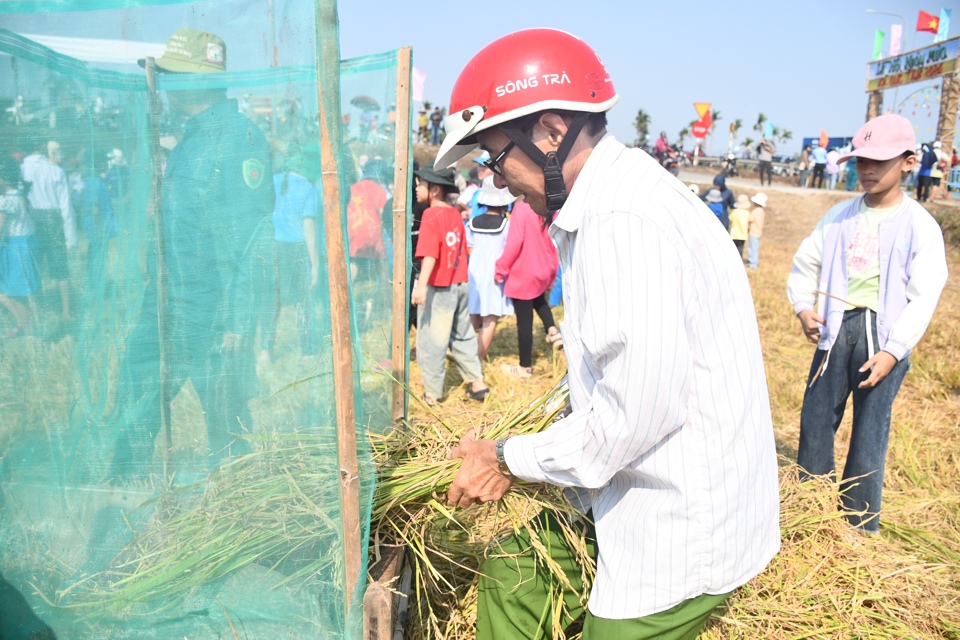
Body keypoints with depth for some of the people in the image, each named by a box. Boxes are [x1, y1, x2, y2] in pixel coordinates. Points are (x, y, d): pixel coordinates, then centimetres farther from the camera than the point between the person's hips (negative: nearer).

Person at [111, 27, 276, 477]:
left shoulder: (238, 138, -13)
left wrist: (237, 320, -22)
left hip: (213, 312, -9)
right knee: (136, 394, 12)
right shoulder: (190, 136, 16)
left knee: (225, 416, 4)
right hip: (166, 303, 9)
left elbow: (252, 237, -19)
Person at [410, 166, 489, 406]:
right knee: (463, 335, 20)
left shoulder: (431, 216, -14)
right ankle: (477, 382, 24)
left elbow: (430, 254, -25)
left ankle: (432, 394, 9)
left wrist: (421, 285, -31)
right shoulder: (455, 213, 7)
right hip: (460, 285, 8)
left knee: (431, 342, 2)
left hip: (439, 287, -8)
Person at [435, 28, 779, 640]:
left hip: (681, 533, -10)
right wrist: (516, 454, 5)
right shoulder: (604, 202, 7)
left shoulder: (625, 220, -26)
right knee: (514, 566, 16)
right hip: (641, 499, 10)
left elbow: (635, 414, -28)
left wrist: (509, 457, -12)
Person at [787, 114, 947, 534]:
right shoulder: (840, 216, 7)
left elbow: (924, 297, -8)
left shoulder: (920, 227, -4)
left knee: (870, 431, 2)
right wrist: (803, 307, -3)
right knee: (815, 417, 8)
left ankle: (860, 525, 17)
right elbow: (805, 264, 14)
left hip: (883, 336, -4)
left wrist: (893, 350, -15)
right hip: (836, 327, 4)